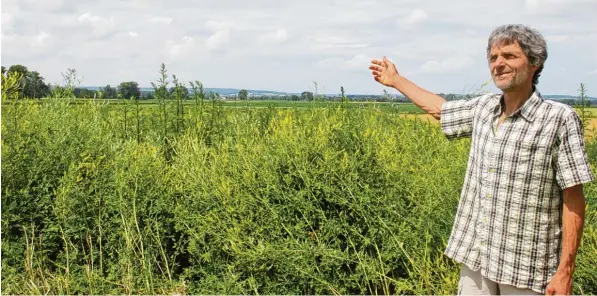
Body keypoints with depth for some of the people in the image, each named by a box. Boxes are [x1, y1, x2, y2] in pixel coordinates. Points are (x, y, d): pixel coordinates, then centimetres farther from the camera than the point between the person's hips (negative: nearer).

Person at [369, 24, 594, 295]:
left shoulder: (560, 119, -12)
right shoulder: (484, 108, 5)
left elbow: (574, 200, -11)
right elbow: (440, 108, 25)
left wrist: (565, 271, -15)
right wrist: (395, 80, 34)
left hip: (526, 265, -5)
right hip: (476, 254, 5)